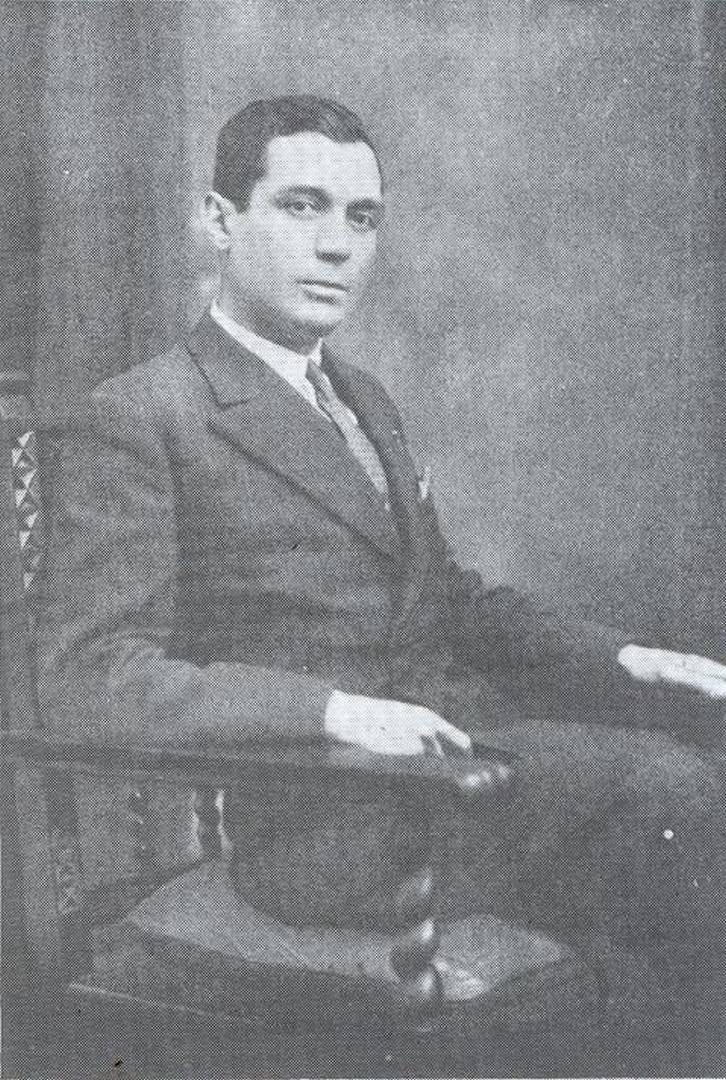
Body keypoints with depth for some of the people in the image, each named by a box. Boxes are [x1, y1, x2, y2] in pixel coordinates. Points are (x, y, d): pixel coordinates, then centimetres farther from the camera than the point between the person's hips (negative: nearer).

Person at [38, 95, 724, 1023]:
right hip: (327, 817, -8)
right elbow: (87, 680, -14)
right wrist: (331, 709, -26)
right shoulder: (138, 419, -7)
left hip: (454, 727, 8)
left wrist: (621, 658, 8)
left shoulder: (364, 399, 19)